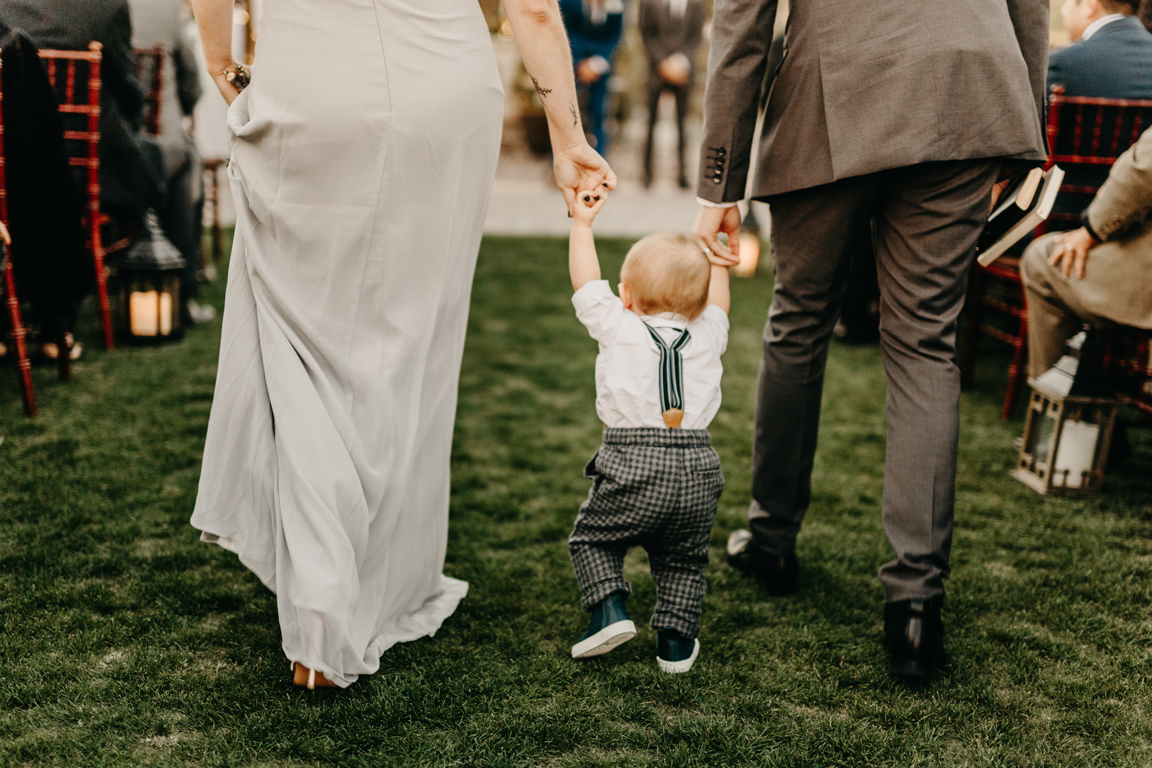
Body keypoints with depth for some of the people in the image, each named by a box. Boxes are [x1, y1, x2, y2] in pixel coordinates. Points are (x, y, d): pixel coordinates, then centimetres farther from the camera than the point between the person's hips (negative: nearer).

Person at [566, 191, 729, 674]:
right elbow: (716, 299, 30)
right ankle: (676, 641, 14)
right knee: (683, 559, 19)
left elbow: (587, 282, 14)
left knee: (592, 537, 16)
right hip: (697, 471, 3)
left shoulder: (618, 327, 2)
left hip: (633, 466, -3)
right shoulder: (709, 334, 10)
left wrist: (582, 223, 25)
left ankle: (609, 609, 0)